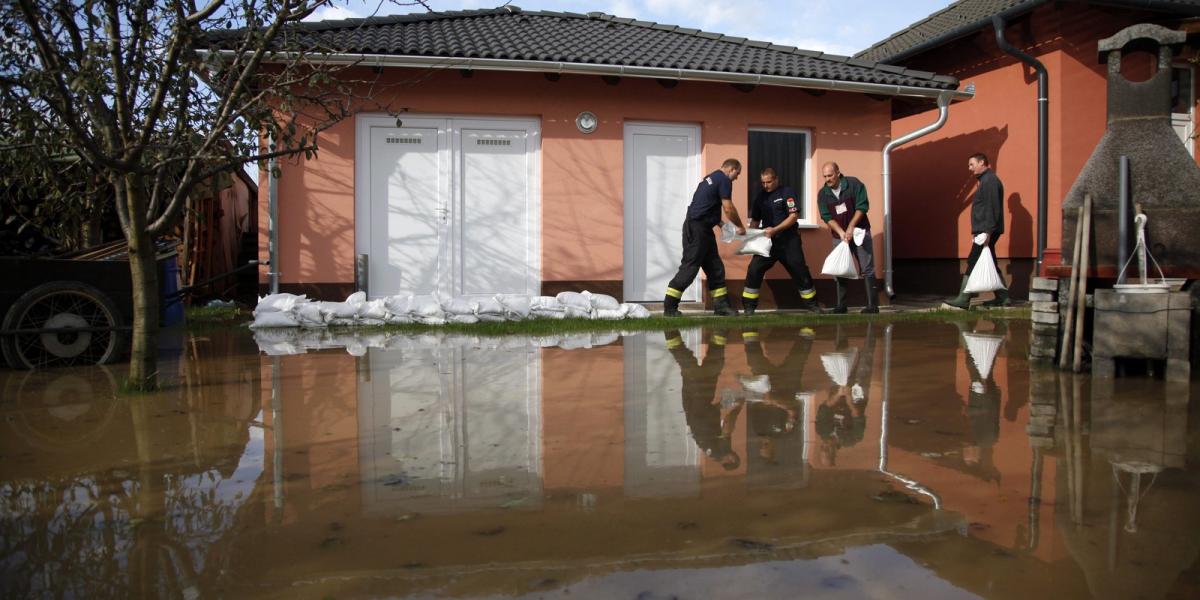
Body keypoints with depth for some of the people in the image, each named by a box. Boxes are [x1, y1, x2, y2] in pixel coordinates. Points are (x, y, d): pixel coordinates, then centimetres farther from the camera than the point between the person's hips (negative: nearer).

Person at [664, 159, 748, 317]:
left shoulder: (710, 178, 19)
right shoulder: (724, 180, -9)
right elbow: (728, 209, -12)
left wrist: (719, 223, 16)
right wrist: (740, 227, 1)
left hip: (702, 228, 10)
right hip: (697, 228, -10)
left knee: (715, 267, 11)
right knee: (689, 268, -8)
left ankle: (720, 305, 15)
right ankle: (669, 307, -6)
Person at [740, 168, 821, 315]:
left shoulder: (786, 192, -4)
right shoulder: (760, 197, 10)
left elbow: (794, 215, -12)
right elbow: (755, 219, 15)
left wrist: (775, 229, -21)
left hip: (789, 240, -3)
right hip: (768, 240, 3)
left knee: (799, 271, 0)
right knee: (754, 269, -11)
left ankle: (810, 303, 16)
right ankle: (749, 305, -4)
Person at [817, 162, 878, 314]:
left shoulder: (854, 184, -9)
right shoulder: (823, 194, 0)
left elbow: (862, 207, -12)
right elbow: (827, 217, -5)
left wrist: (851, 227, -20)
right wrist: (841, 232, -18)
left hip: (859, 231, -3)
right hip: (839, 236, 3)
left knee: (867, 269, -4)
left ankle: (872, 305, -2)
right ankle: (841, 305, 11)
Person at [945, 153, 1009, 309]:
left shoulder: (990, 180, -11)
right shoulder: (986, 180, 20)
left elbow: (992, 207, -20)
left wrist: (987, 231, -24)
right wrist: (976, 231, 19)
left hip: (986, 231, -10)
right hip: (984, 231, 10)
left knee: (973, 262, -10)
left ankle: (963, 299, -10)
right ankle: (1002, 297, 16)